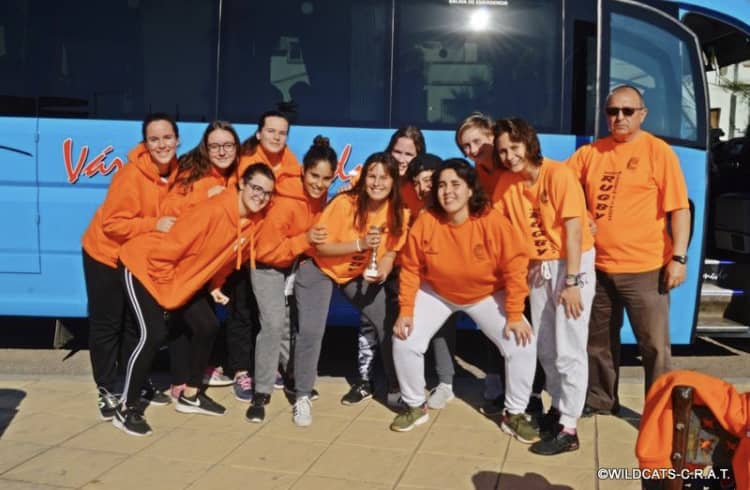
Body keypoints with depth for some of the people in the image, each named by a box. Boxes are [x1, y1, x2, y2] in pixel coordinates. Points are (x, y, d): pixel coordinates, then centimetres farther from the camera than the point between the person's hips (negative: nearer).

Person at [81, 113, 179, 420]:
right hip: (106, 254, -6)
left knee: (136, 323, 15)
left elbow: (174, 212, 6)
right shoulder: (131, 175, -28)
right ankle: (107, 389, 16)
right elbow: (112, 224, -27)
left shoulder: (175, 172, -8)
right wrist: (154, 224, -34)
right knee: (107, 324, 3)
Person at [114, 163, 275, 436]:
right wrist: (168, 290, -17)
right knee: (155, 334, -18)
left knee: (208, 327, 7)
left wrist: (215, 286, 6)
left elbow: (227, 258, 11)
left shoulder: (254, 221, -9)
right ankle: (125, 409, -1)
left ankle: (190, 396, 26)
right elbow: (163, 254, -28)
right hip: (144, 267, -8)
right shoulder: (212, 211, -33)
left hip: (184, 277, 8)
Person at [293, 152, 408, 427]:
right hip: (319, 270, -4)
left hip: (362, 274, 4)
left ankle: (396, 389, 17)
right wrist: (360, 244, -35)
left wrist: (382, 272, -27)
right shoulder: (345, 203, -26)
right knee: (311, 331, -18)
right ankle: (302, 397, 1)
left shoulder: (398, 214, -14)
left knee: (391, 324, -4)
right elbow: (320, 247, -23)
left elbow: (390, 253, -5)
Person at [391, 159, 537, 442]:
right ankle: (415, 406, 13)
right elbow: (411, 269, -11)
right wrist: (406, 310, -16)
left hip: (487, 295, -1)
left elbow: (515, 267, -21)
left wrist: (515, 315, -21)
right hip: (436, 292, 1)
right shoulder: (425, 223, -22)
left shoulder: (492, 221, -27)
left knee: (523, 345, -15)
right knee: (405, 341, -12)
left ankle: (514, 414, 8)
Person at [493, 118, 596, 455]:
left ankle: (568, 429, 3)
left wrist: (571, 283, -21)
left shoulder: (558, 174, -17)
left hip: (573, 263, -6)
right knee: (544, 348, 15)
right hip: (538, 267, 7)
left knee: (568, 350, -5)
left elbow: (573, 230, -19)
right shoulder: (506, 182, 1)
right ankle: (558, 408, 32)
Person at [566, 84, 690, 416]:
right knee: (599, 340, 17)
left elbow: (679, 209, -7)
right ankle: (600, 399, 34)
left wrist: (678, 257, -13)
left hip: (645, 268, -4)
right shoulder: (590, 152, 7)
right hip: (599, 267, 5)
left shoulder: (658, 151, -5)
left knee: (654, 345, 4)